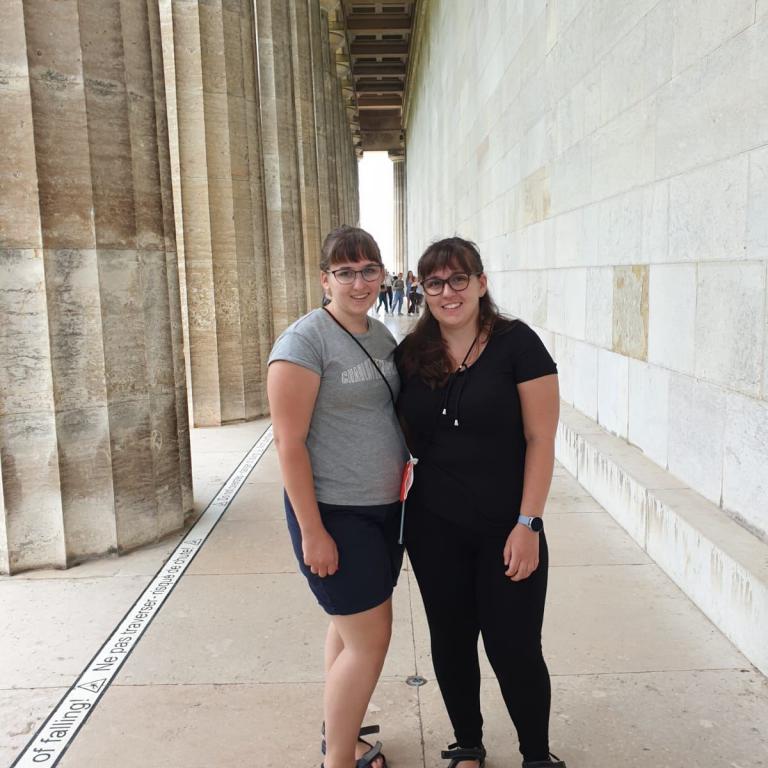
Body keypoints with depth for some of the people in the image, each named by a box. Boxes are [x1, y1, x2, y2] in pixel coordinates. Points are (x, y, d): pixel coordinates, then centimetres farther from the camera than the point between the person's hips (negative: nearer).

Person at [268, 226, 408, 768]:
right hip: (335, 514, -7)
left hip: (385, 506, 8)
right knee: (370, 640, -2)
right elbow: (290, 442, -18)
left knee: (352, 627, 19)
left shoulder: (382, 335, 9)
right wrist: (312, 531, -19)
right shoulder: (306, 341, -15)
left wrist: (403, 482, 12)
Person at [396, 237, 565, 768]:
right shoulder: (411, 354, 3)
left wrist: (527, 524, -15)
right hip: (435, 528, 4)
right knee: (450, 643, 16)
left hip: (506, 529, -3)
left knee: (514, 649, 5)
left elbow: (540, 439, -11)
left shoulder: (516, 344, -10)